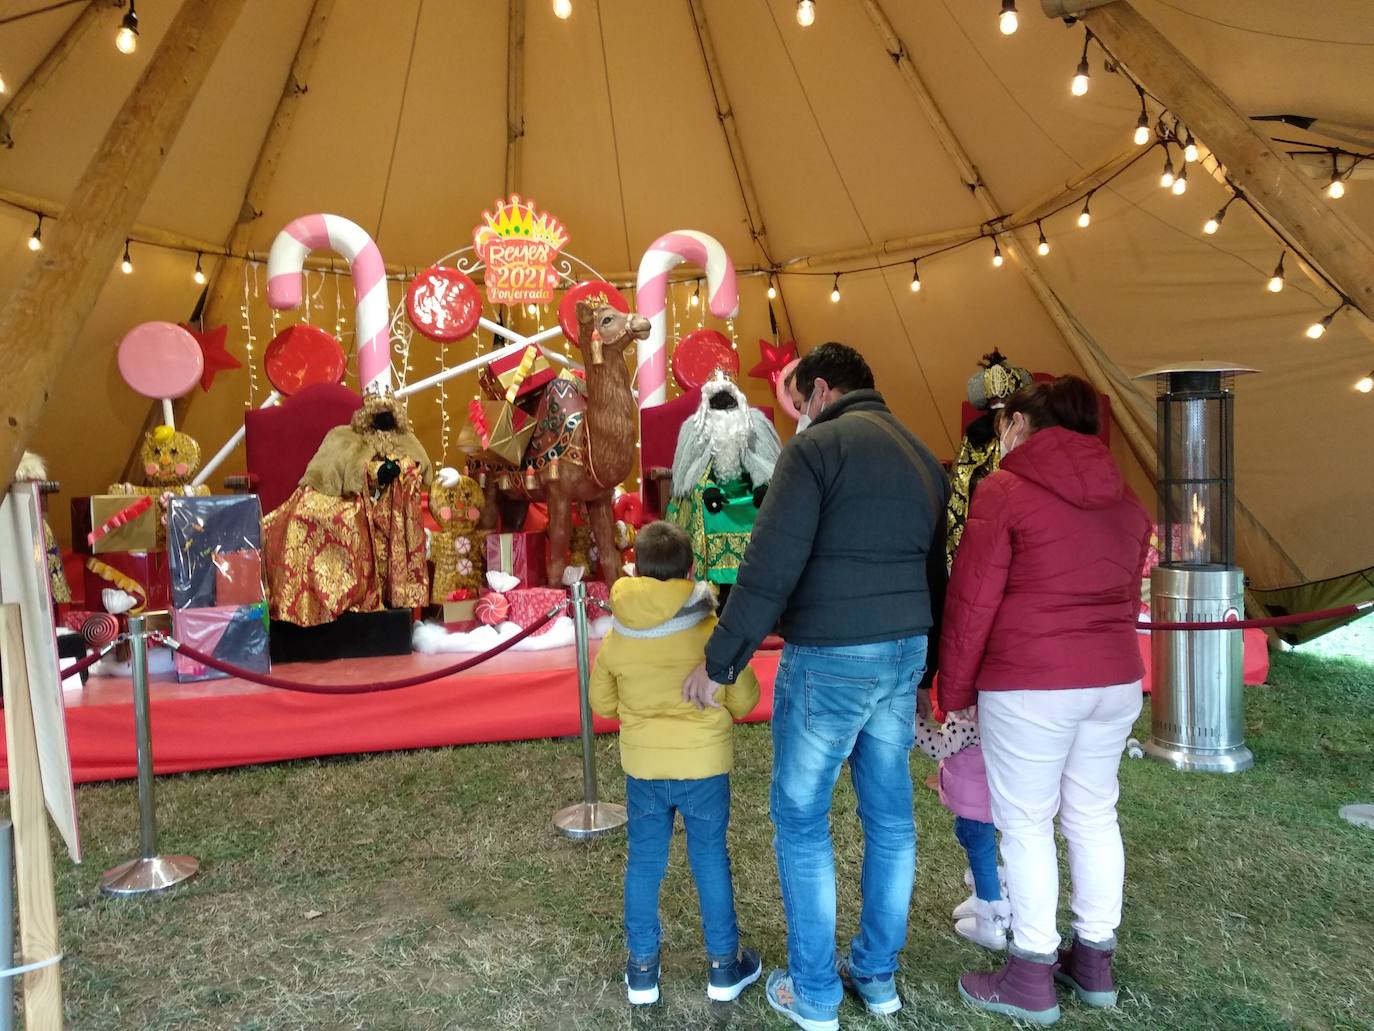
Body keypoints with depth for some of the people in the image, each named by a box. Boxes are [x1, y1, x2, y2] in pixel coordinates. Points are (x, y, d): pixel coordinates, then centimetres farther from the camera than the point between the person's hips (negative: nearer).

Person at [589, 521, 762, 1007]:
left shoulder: (617, 633, -8)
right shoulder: (713, 630, -16)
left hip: (642, 766, 2)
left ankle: (642, 969, 27)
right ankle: (725, 967, 27)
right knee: (710, 861, 13)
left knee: (643, 864, 15)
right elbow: (744, 700, -7)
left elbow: (603, 703, 4)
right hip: (704, 764, -2)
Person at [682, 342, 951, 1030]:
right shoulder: (921, 455, 13)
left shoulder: (818, 445, -10)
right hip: (905, 655, 8)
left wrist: (718, 663, -10)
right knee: (890, 815, 16)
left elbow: (770, 570, -18)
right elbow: (935, 574, 17)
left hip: (829, 660, -7)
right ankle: (877, 975, 31)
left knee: (800, 817, 7)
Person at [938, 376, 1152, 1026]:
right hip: (1116, 680, 7)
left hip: (1030, 687, -6)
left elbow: (971, 602, -11)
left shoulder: (1003, 491, -10)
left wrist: (955, 690, -2)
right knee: (1094, 815, 17)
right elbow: (1127, 598, 15)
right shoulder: (1123, 499, 9)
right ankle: (1095, 963, 30)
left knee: (1026, 825, 5)